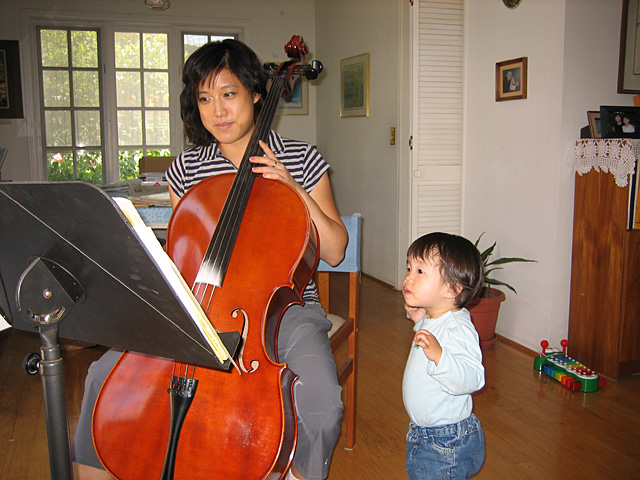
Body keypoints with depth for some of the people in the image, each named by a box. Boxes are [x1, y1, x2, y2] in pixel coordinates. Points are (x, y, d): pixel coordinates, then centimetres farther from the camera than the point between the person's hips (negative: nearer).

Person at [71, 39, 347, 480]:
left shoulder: (301, 161, -1)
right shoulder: (186, 169, 5)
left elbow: (335, 252, -2)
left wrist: (296, 190, -14)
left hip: (285, 307, -2)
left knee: (321, 405, -28)